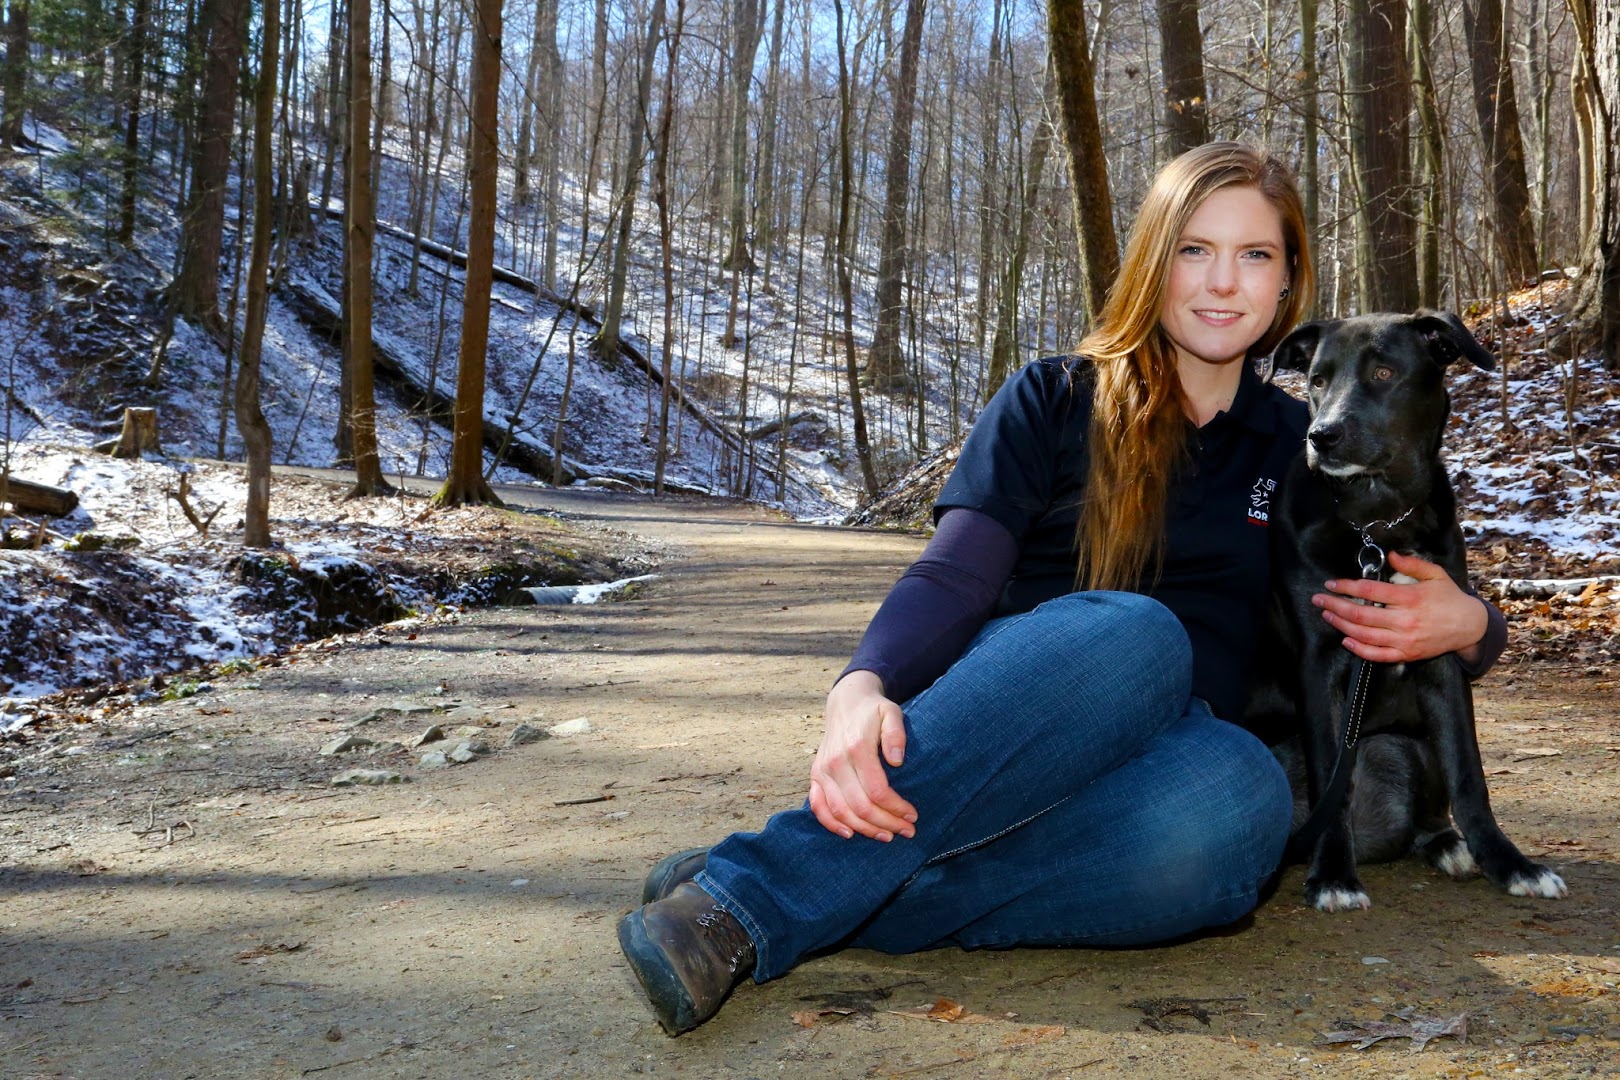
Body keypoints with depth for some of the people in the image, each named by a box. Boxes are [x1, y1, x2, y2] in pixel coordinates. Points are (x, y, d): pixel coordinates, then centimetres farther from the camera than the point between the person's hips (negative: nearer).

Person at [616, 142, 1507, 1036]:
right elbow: (952, 578, -5)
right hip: (1006, 711, -2)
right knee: (1128, 632, -38)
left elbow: (1411, 604, 23)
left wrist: (1462, 623, -4)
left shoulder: (1297, 448, 17)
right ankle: (746, 888, -42)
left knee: (1241, 796, -36)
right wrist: (861, 688, -27)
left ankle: (818, 911, -37)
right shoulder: (1056, 400, 8)